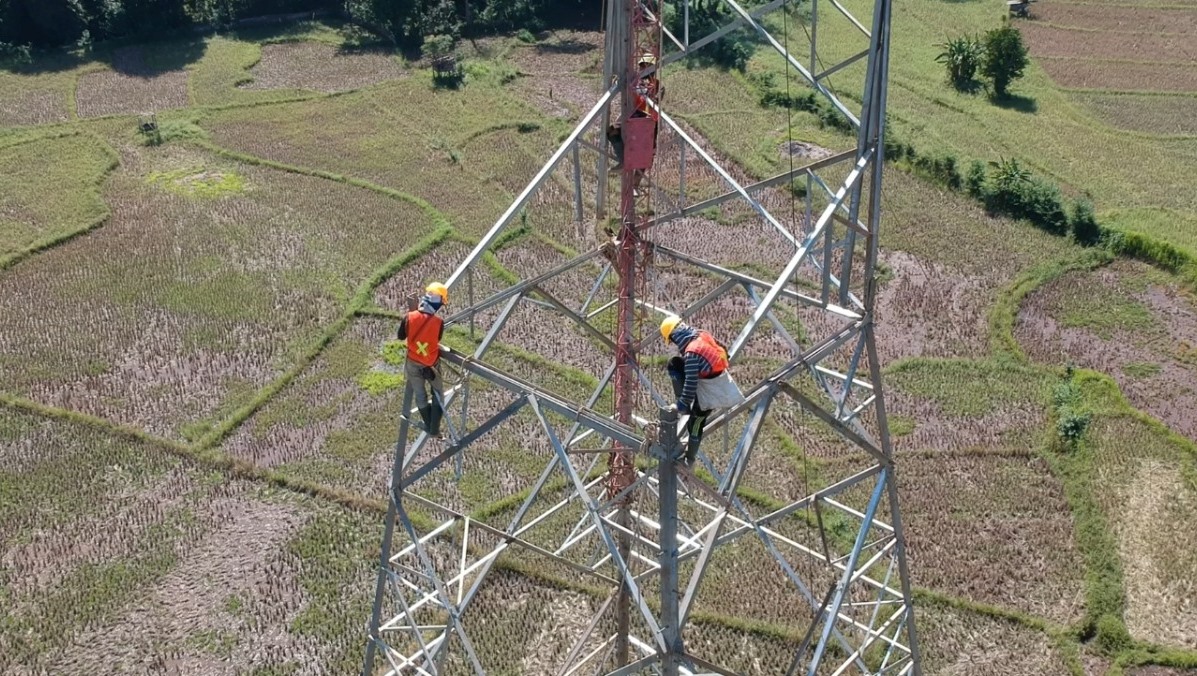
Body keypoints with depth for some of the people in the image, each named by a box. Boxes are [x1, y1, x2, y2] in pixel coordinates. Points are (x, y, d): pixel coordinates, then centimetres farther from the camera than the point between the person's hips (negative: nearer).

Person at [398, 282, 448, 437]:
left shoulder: (409, 317, -20)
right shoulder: (439, 323, -25)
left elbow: (401, 337, -3)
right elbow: (438, 340, -5)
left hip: (413, 363, 2)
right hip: (431, 365, -2)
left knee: (420, 395, 22)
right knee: (438, 394, 20)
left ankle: (428, 426, 37)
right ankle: (434, 428, 21)